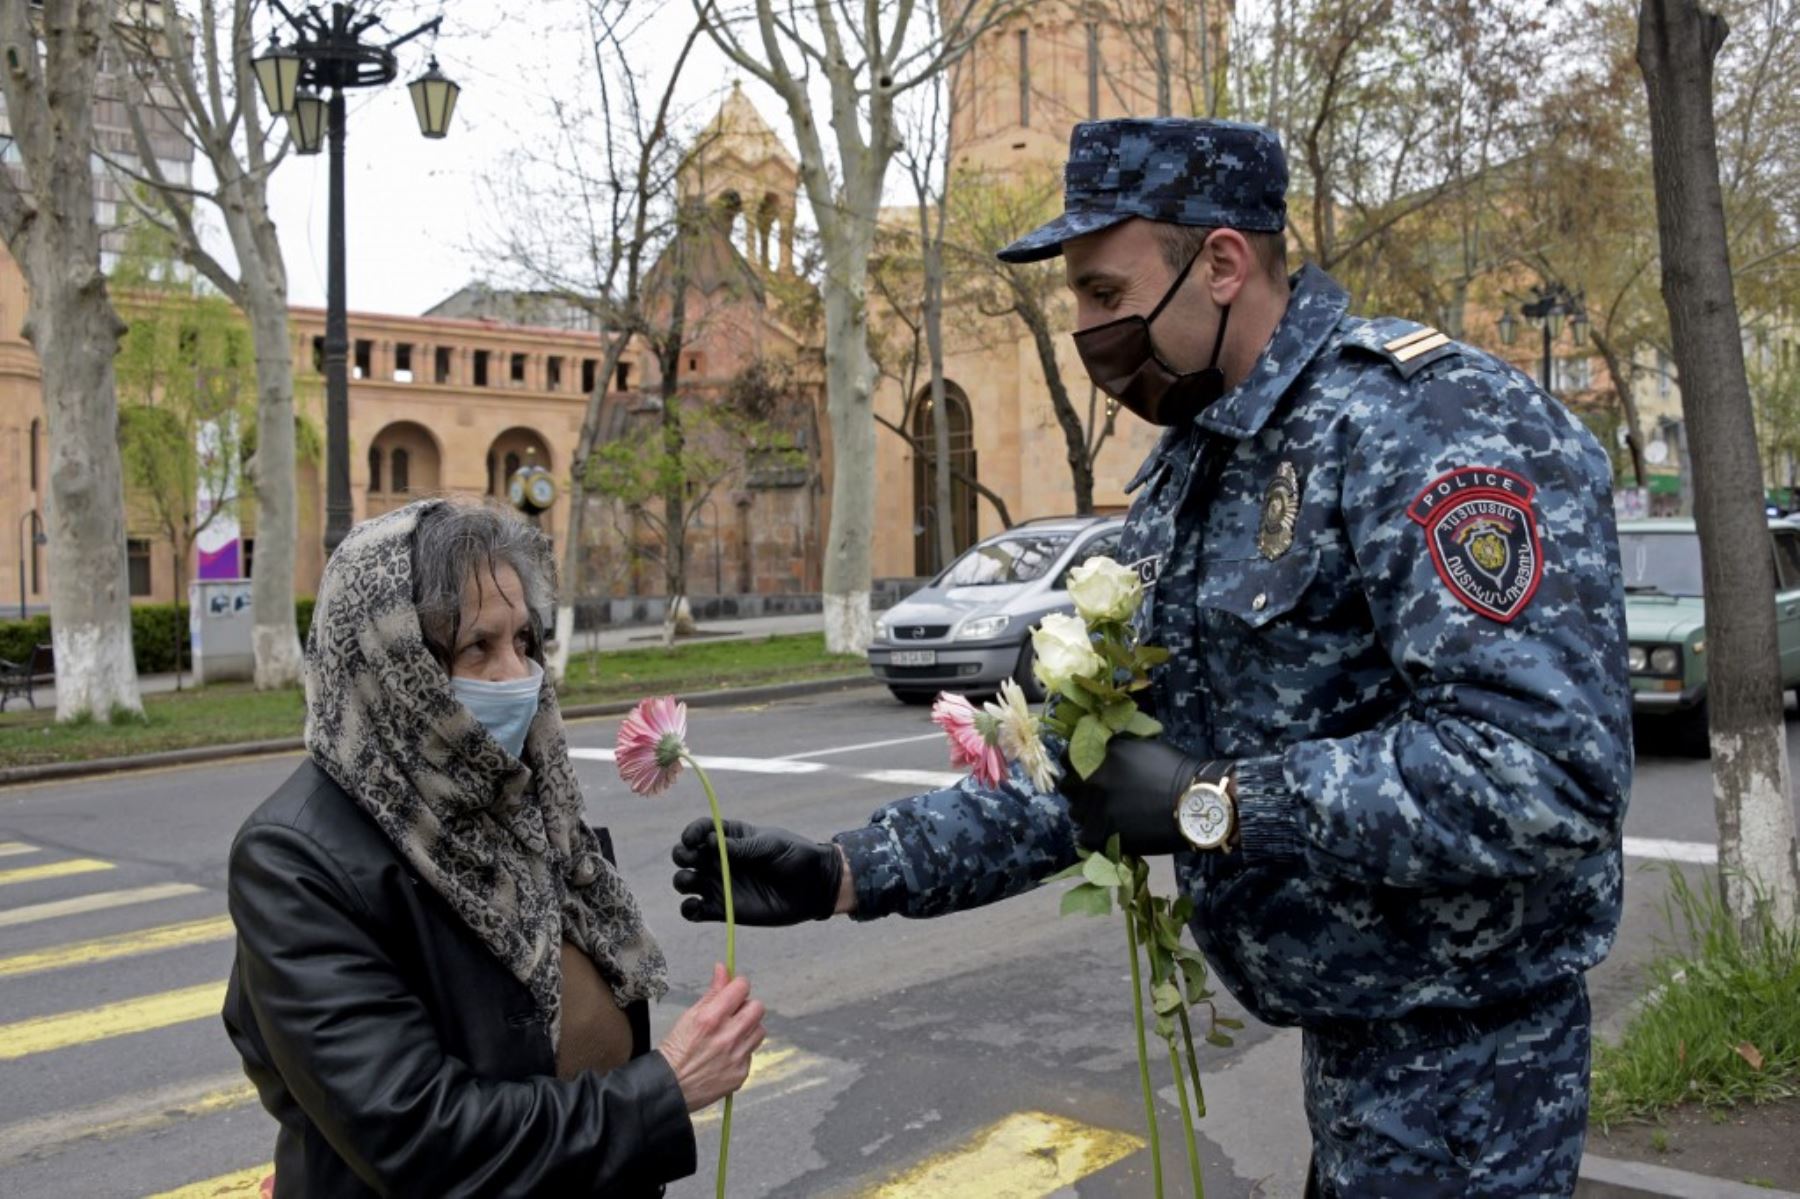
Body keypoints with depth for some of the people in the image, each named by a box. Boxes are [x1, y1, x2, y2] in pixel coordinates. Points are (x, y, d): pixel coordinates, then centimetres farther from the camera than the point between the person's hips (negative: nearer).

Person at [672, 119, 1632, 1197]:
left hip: (1460, 1061, -8)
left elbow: (1544, 771, -31)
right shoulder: (1183, 479, 7)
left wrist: (1208, 805, -26)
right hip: (1341, 1033, 8)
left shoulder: (1432, 425, -22)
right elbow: (1087, 764, 8)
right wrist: (848, 875, 0)